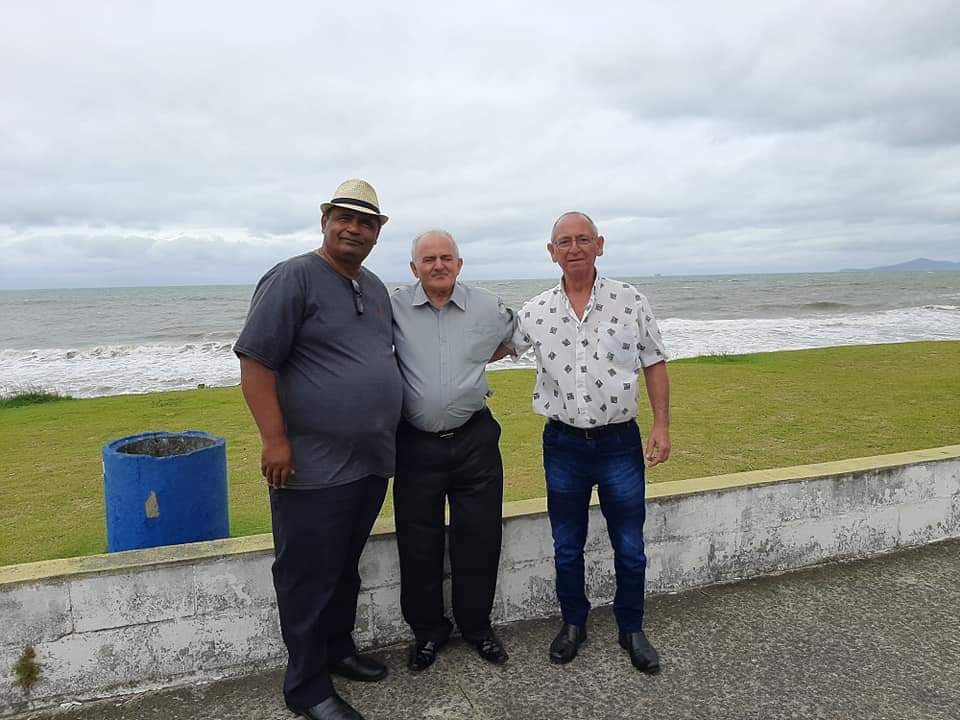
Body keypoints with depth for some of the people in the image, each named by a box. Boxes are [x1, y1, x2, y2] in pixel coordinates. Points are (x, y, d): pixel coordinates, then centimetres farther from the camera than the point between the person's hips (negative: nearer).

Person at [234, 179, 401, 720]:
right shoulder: (292, 278, -10)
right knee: (309, 576, 5)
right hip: (314, 466, -7)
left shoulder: (376, 287, 13)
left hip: (371, 461, 7)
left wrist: (390, 436, 21)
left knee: (346, 567, 21)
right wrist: (275, 439, -19)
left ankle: (338, 649, 39)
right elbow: (256, 361, -15)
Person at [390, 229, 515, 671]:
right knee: (418, 544, 8)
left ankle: (476, 626, 30)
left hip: (475, 440, 1)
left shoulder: (487, 308, 2)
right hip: (416, 444, -1)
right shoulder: (394, 309, -3)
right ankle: (427, 631, 29)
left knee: (479, 539, 10)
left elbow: (519, 337, 20)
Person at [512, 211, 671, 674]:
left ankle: (631, 629, 32)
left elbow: (654, 366, 0)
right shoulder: (535, 312, -1)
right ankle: (573, 623, 35)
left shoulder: (630, 302, -4)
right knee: (566, 548, 14)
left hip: (620, 443, -1)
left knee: (630, 548, 10)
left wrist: (662, 425, -4)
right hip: (563, 445, 1)